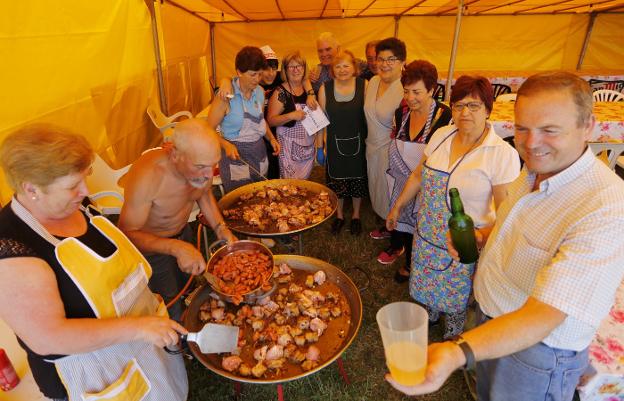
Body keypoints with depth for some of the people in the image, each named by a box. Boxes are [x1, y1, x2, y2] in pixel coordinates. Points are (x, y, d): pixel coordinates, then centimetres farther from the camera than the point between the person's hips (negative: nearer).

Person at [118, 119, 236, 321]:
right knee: (173, 313, 7)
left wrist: (220, 228, -12)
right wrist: (176, 247, -44)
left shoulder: (200, 160, -21)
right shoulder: (146, 177, -39)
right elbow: (127, 233, -32)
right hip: (150, 244, -5)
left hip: (183, 232, 6)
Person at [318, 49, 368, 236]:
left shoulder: (364, 85, -6)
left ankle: (356, 215, 34)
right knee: (337, 179, 11)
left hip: (358, 142, -1)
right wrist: (321, 143, -1)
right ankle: (339, 215, 34)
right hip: (335, 143, 1)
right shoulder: (325, 88, -2)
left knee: (357, 178, 12)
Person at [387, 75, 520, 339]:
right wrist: (398, 207, 15)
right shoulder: (441, 135, -2)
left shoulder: (502, 154, -19)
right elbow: (418, 175, 11)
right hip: (426, 237, 5)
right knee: (426, 287, 21)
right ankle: (428, 315, 51)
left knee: (456, 299, 16)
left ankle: (452, 336, 45)